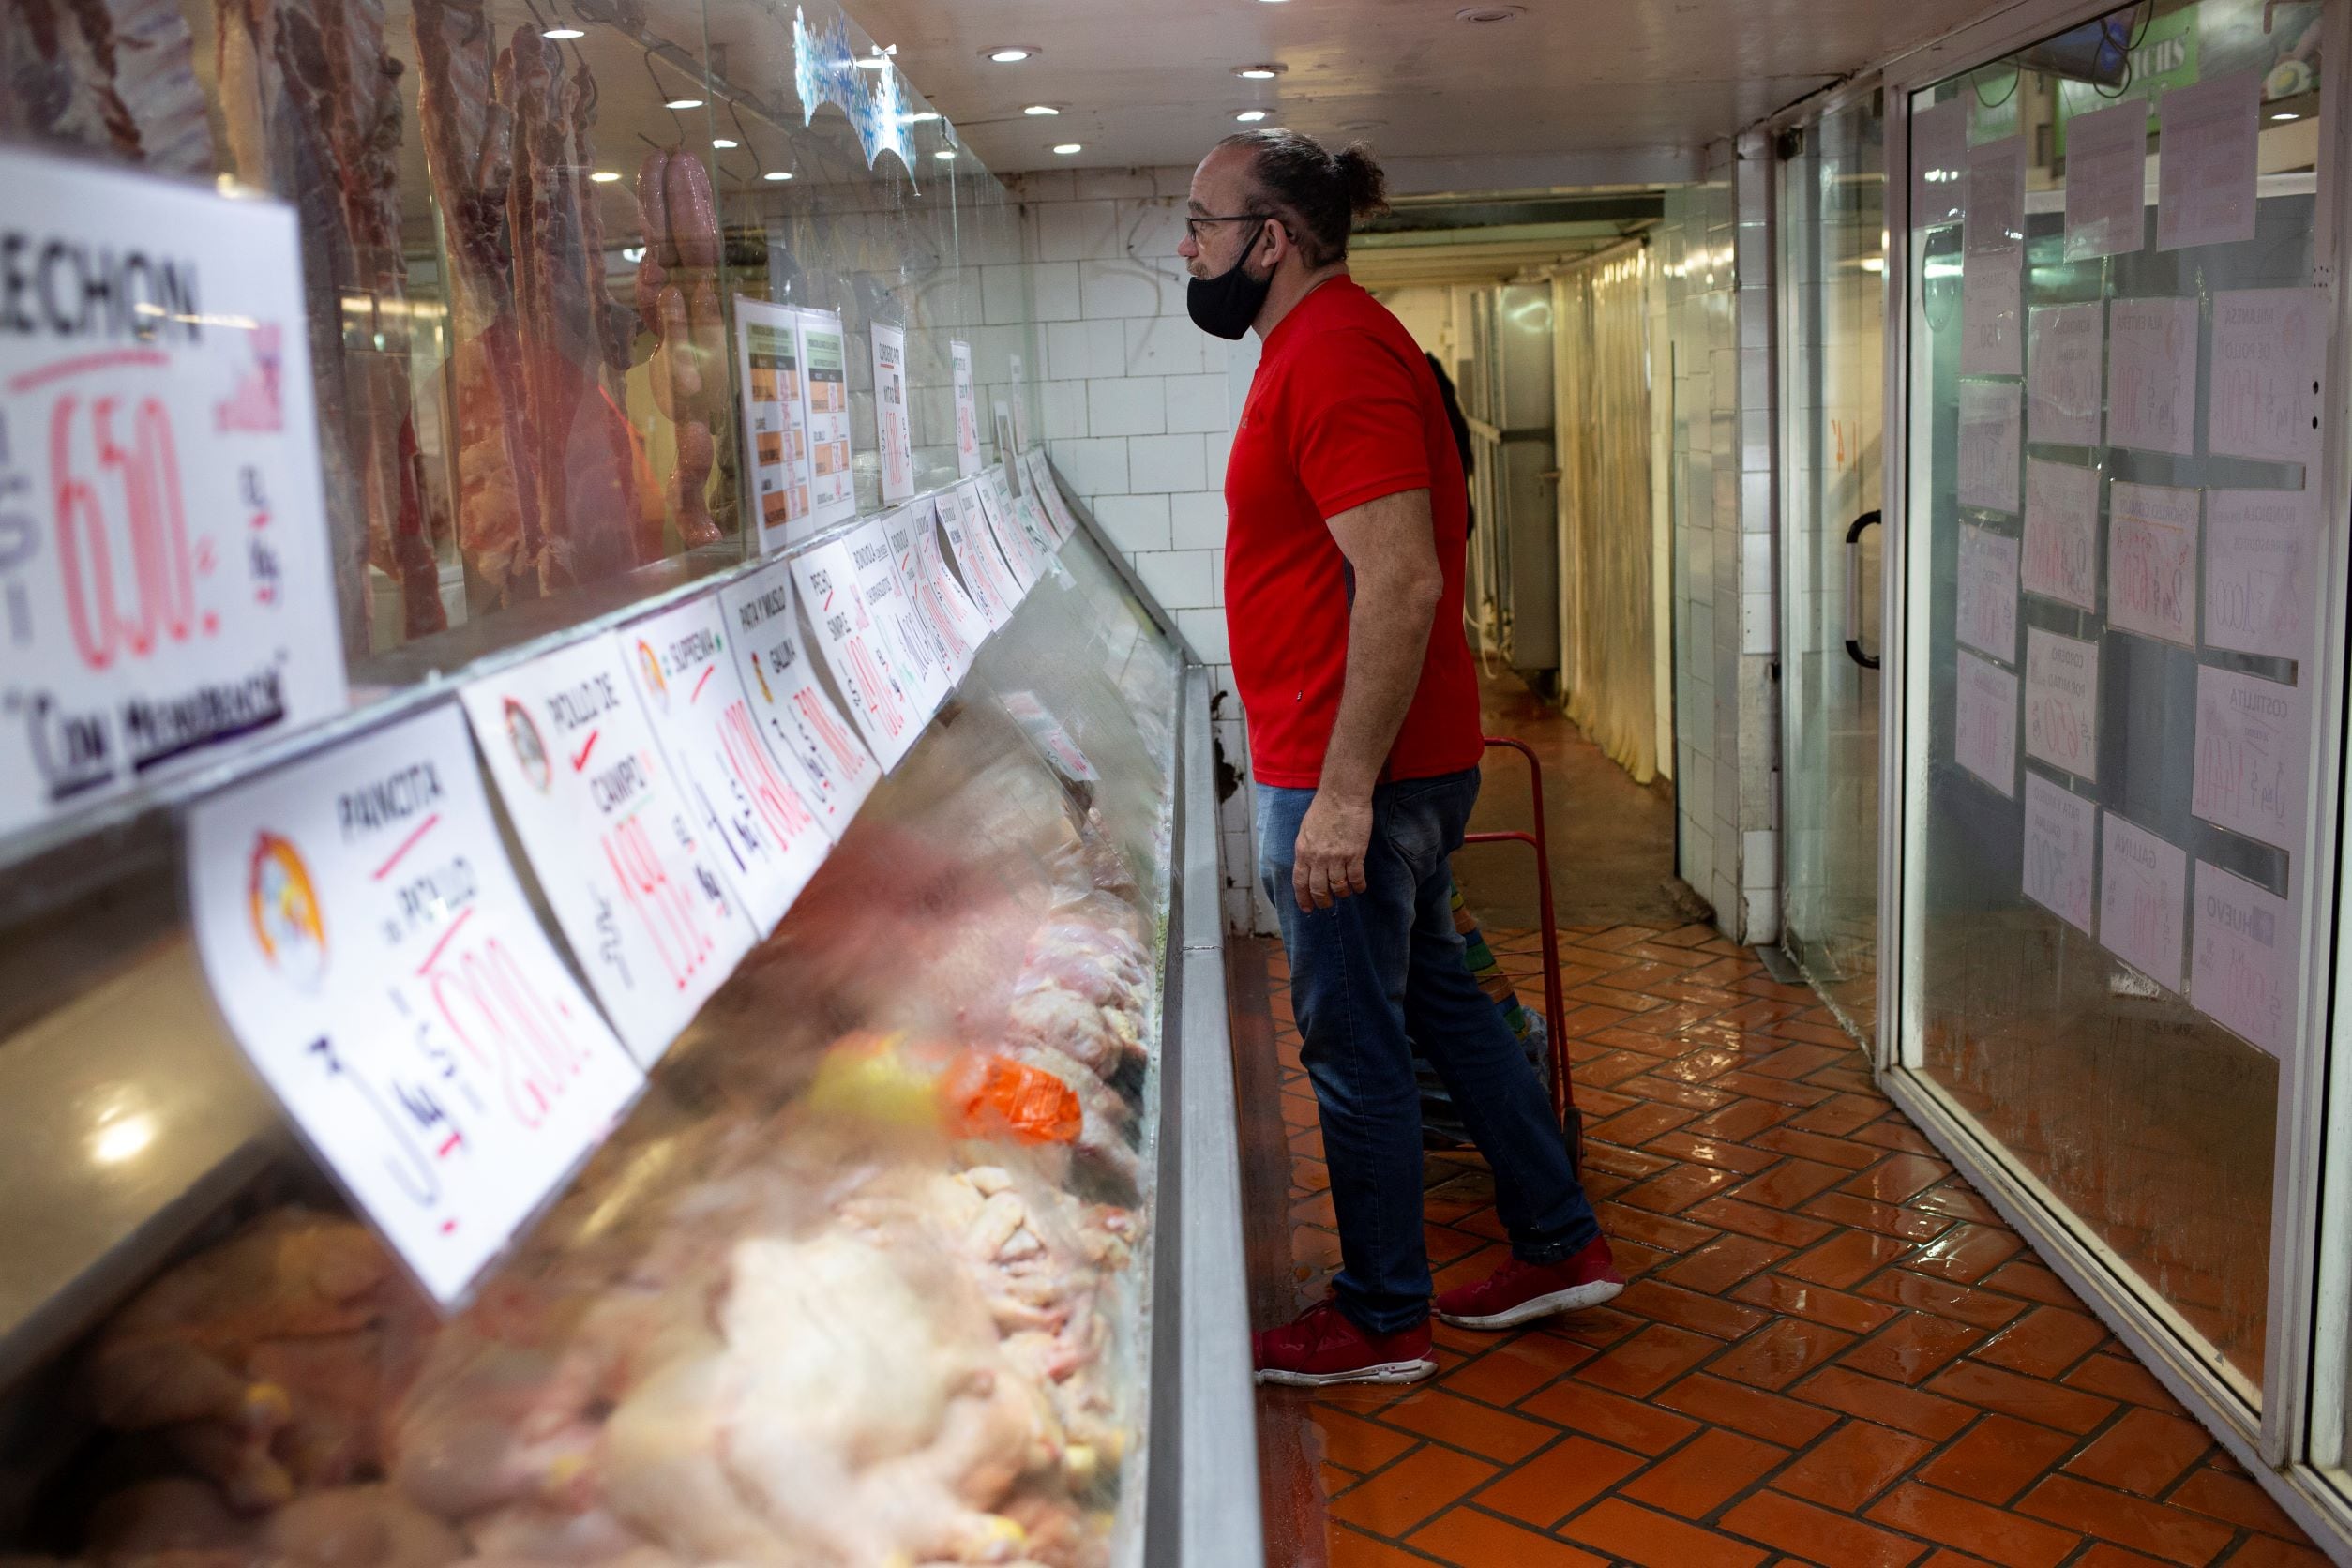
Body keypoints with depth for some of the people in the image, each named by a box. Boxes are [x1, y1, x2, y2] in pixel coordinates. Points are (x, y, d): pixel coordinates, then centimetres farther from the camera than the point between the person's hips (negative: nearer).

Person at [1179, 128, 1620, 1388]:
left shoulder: (1334, 356, -18)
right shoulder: (1325, 344, 15)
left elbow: (1403, 583, -26)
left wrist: (1343, 794, -27)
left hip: (1350, 775, -10)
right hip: (1410, 762, 10)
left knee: (1353, 1046, 3)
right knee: (1435, 999, 19)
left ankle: (1380, 1321, 19)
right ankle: (1560, 1243, 31)